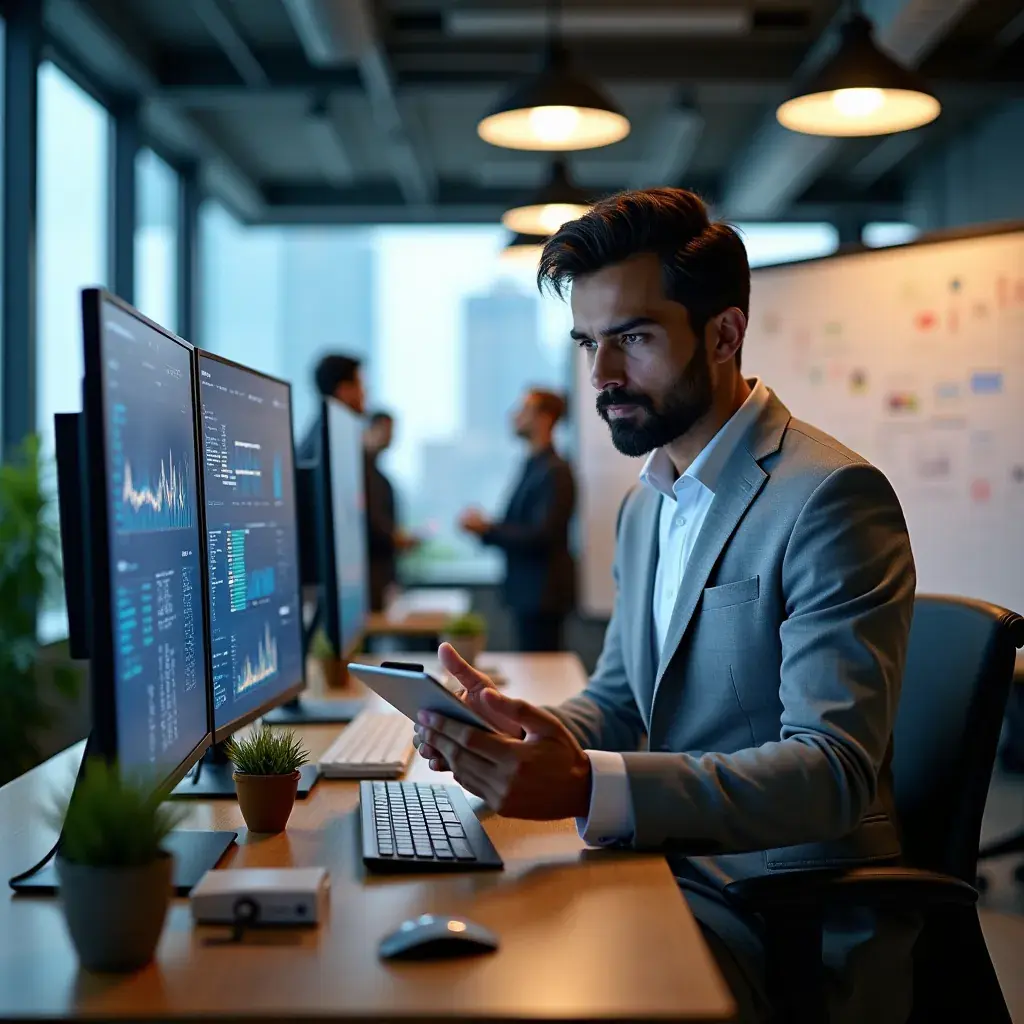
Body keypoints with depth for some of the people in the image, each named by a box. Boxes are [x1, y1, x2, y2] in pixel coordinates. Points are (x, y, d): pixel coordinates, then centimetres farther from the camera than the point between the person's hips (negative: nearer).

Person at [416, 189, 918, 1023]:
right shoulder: (644, 507, 12)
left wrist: (590, 787, -37)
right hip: (673, 865, 8)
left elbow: (833, 771, -24)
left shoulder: (832, 496, -17)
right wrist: (514, 723, -7)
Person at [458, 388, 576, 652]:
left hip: (542, 593, -9)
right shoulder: (533, 466, 13)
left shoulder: (554, 472, -16)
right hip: (528, 590, 9)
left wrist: (486, 528, -18)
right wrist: (483, 526, 2)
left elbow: (540, 535, -22)